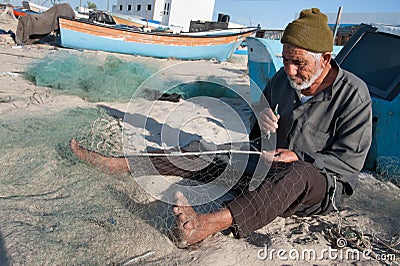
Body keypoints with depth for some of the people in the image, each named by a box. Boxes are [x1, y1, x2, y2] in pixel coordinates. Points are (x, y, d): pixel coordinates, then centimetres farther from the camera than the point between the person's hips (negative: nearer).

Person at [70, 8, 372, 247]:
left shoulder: (353, 94, -13)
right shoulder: (281, 80, 2)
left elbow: (350, 160, -13)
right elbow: (256, 139, 12)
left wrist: (300, 159, -23)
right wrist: (260, 121, -11)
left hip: (326, 184, -4)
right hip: (273, 166, 4)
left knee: (296, 174, -42)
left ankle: (208, 224, -57)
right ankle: (119, 163, -10)